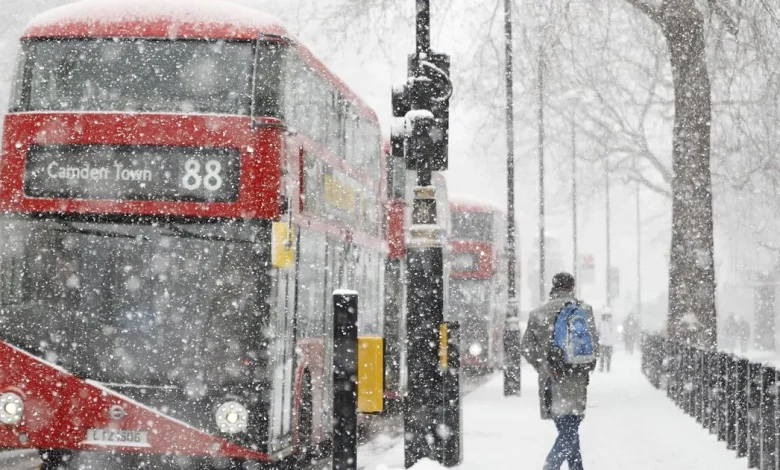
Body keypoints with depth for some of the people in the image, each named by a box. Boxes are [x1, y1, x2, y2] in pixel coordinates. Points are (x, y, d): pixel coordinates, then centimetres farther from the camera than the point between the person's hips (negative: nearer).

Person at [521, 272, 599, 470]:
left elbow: (526, 347, 9)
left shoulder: (537, 313, 8)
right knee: (570, 433, -4)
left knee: (567, 431, 16)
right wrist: (587, 369, 8)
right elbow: (593, 343, -5)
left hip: (550, 380, 4)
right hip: (573, 380, -4)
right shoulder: (582, 309, -2)